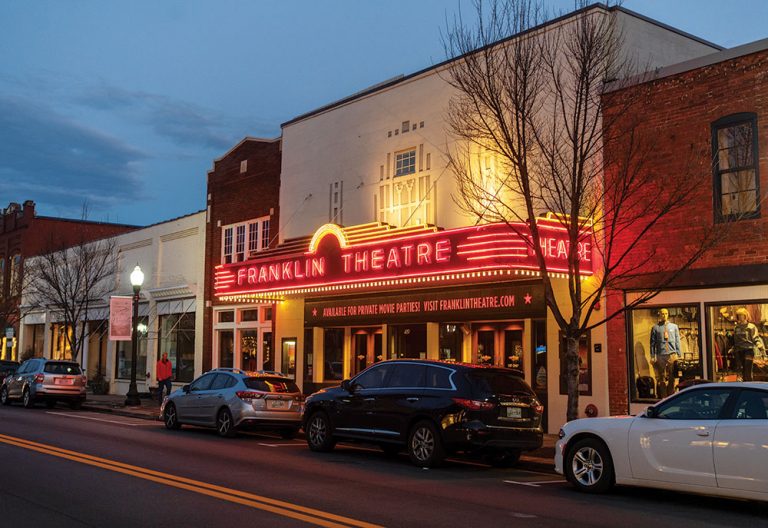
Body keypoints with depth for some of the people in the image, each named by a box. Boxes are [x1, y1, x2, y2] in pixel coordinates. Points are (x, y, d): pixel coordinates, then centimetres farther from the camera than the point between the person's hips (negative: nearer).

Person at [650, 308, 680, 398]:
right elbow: (652, 343, 7)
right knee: (662, 378, 1)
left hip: (672, 355, 1)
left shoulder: (674, 326, 13)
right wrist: (652, 356, 2)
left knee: (672, 377, 2)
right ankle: (663, 397, 6)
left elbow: (677, 341, 13)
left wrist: (678, 354, 6)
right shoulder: (655, 328, 7)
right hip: (660, 356, -1)